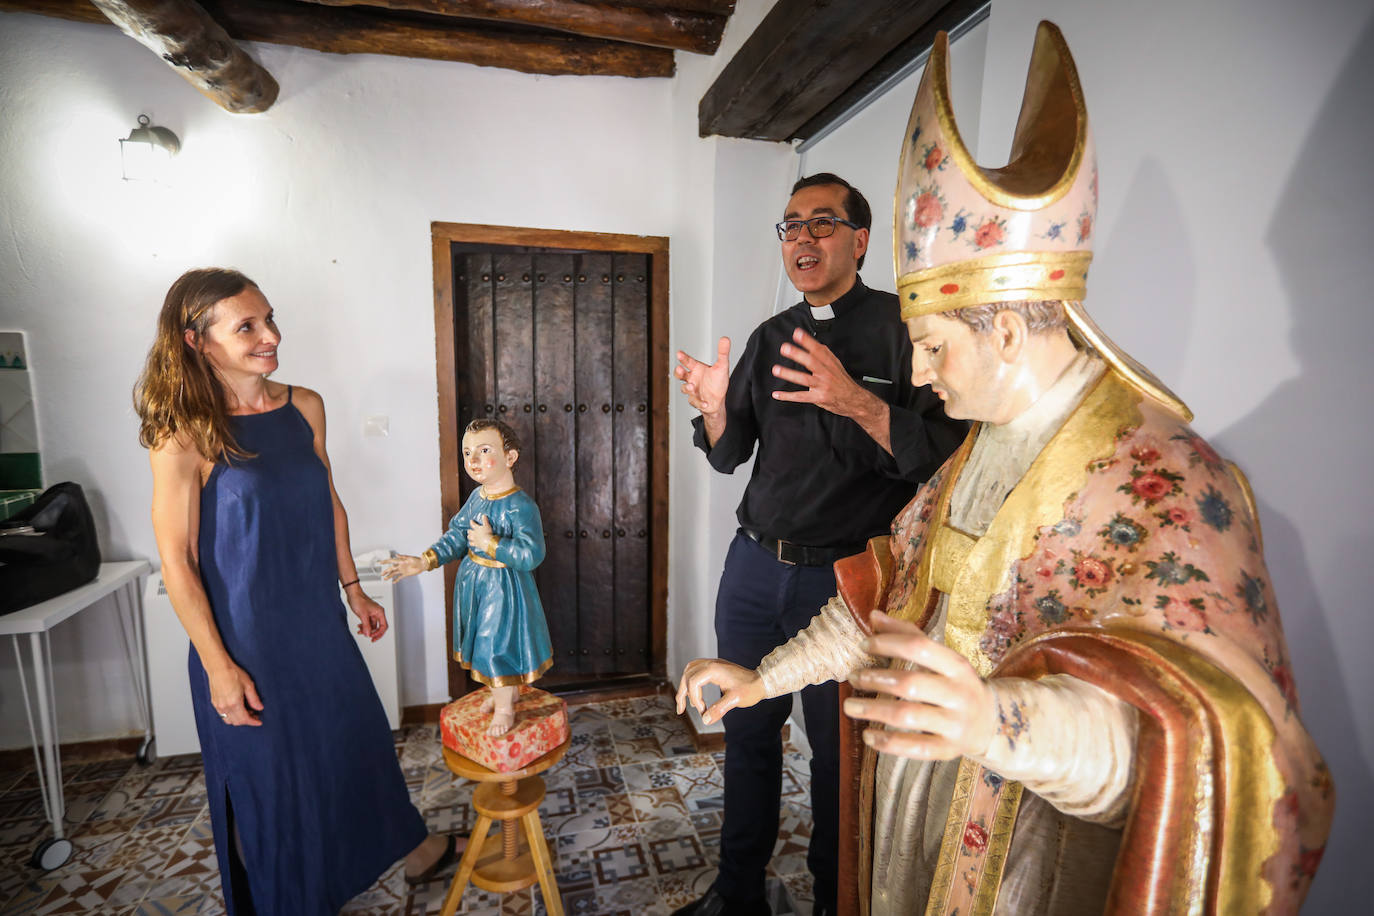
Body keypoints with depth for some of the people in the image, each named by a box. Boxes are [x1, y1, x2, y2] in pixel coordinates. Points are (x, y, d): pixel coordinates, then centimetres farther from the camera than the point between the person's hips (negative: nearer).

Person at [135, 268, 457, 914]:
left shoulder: (305, 407, -1)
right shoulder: (184, 433, -16)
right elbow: (176, 560, -14)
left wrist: (353, 589, 11)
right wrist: (217, 666, -13)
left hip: (318, 622, 5)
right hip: (245, 636, -5)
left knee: (358, 737, 22)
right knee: (270, 772, 15)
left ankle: (411, 848, 46)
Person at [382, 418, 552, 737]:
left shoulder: (521, 506, -24)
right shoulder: (476, 497, 1)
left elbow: (531, 554, -31)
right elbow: (456, 536, 8)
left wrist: (490, 543, -29)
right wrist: (424, 561, -2)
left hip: (504, 588, -8)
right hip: (474, 582, 8)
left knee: (500, 642, 5)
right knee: (486, 641, 22)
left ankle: (504, 706, 29)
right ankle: (501, 692, 45)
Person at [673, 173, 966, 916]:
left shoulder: (903, 327, -6)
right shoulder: (771, 337, 10)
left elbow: (940, 455, -15)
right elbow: (730, 456, 11)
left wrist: (856, 401, -29)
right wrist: (715, 407, -9)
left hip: (845, 576, -5)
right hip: (754, 567, 5)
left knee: (838, 751, 12)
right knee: (747, 730, 17)